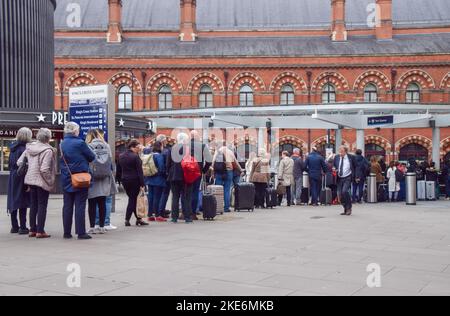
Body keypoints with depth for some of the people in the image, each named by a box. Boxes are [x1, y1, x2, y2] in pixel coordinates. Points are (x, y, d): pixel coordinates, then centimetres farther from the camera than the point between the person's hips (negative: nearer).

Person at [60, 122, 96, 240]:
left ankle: (67, 232, 13)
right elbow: (92, 157, -6)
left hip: (66, 179, 6)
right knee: (80, 205, -1)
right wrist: (84, 159, 14)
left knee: (67, 206, 9)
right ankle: (81, 232, 0)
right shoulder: (80, 143, -13)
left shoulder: (63, 144, 6)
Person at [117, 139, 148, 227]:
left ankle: (138, 219, 15)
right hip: (134, 180, -7)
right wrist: (142, 184, -15)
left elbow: (119, 170, 13)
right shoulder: (135, 157, -12)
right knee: (133, 199, 0)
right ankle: (127, 220, -2)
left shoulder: (121, 156, 9)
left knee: (132, 199, 13)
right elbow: (140, 171, -15)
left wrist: (120, 180, 19)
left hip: (125, 180, 7)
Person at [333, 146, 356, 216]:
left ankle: (349, 208, -6)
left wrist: (354, 176, -2)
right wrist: (334, 170, -6)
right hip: (339, 178, 4)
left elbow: (355, 167, 5)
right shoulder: (336, 157, 5)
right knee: (340, 194, 3)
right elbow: (334, 166, 16)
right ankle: (345, 210, 18)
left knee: (345, 191, -22)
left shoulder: (351, 157, -3)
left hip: (347, 178, -4)